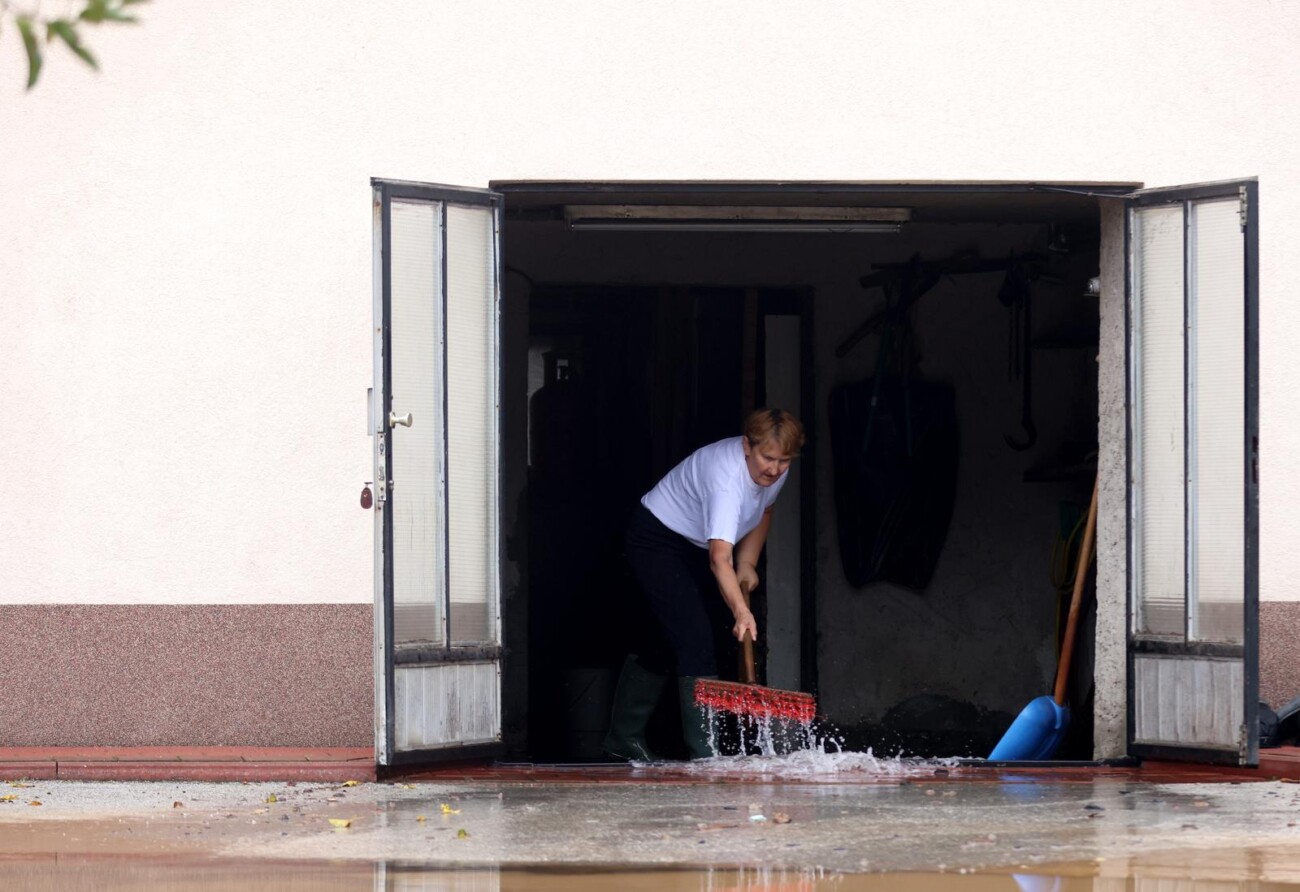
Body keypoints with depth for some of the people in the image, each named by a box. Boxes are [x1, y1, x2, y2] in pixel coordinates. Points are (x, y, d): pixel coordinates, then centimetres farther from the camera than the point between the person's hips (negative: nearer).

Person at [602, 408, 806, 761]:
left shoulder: (775, 471, -12)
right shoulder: (726, 475, -38)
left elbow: (762, 511, 12)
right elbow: (719, 557, -48)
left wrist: (747, 563, 0)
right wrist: (740, 611, -57)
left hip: (696, 549, 9)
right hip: (657, 539, -9)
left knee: (662, 645, 16)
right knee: (695, 642, -20)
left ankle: (623, 737, 29)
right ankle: (705, 752, -23)